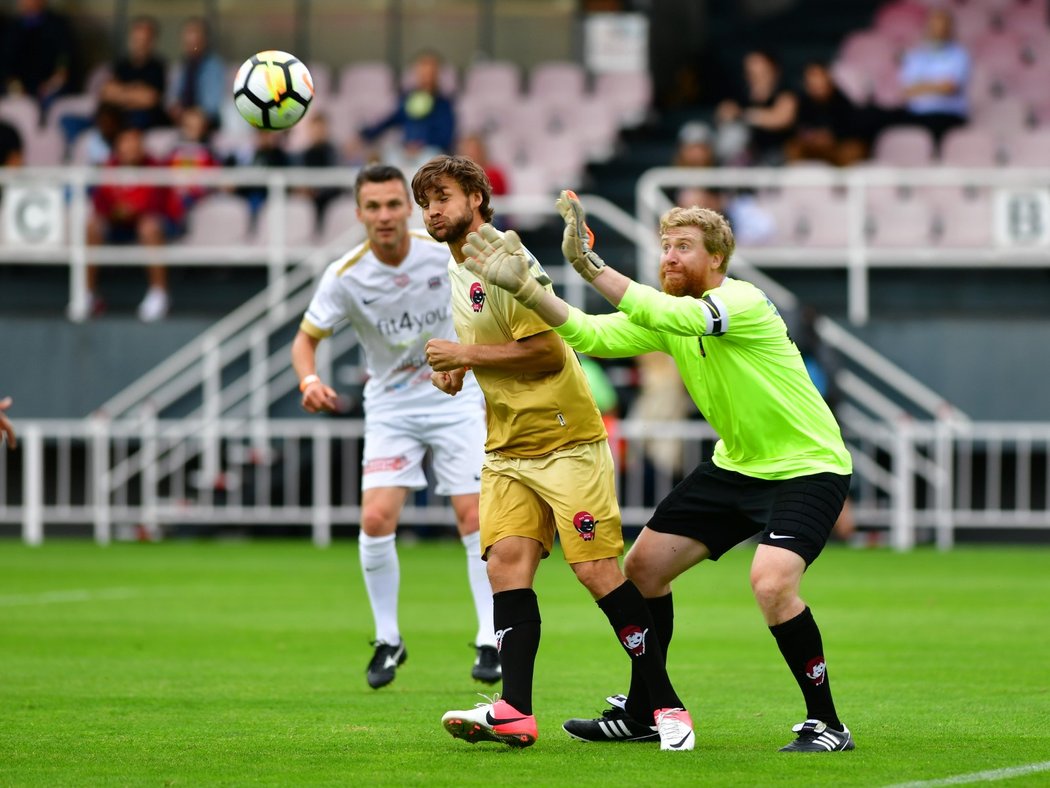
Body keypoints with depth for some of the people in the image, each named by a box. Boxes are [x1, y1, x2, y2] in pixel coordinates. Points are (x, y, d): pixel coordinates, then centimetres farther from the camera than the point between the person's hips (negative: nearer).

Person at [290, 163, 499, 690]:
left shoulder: (443, 254, -13)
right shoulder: (345, 276, -14)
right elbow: (306, 338, -6)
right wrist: (309, 380, -25)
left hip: (455, 399, 0)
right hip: (390, 406, 0)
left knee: (474, 515, -8)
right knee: (376, 519, -13)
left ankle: (490, 641, 3)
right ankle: (387, 640, 4)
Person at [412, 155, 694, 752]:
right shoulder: (460, 270, 15)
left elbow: (549, 352, -18)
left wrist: (467, 355, -15)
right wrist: (455, 371, 9)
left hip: (567, 440, -8)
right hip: (507, 449, 8)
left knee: (597, 570, -10)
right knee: (506, 563, -9)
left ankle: (666, 705, -2)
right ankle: (515, 711, -18)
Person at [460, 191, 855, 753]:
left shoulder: (744, 302, -24)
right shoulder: (662, 314, -1)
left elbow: (673, 316, -41)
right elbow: (593, 335, -11)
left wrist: (591, 266, -47)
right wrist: (525, 287, -24)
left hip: (808, 468, -9)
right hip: (736, 464, 9)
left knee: (771, 582, -29)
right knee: (643, 566, 6)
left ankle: (826, 724, -13)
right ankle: (640, 713, 23)